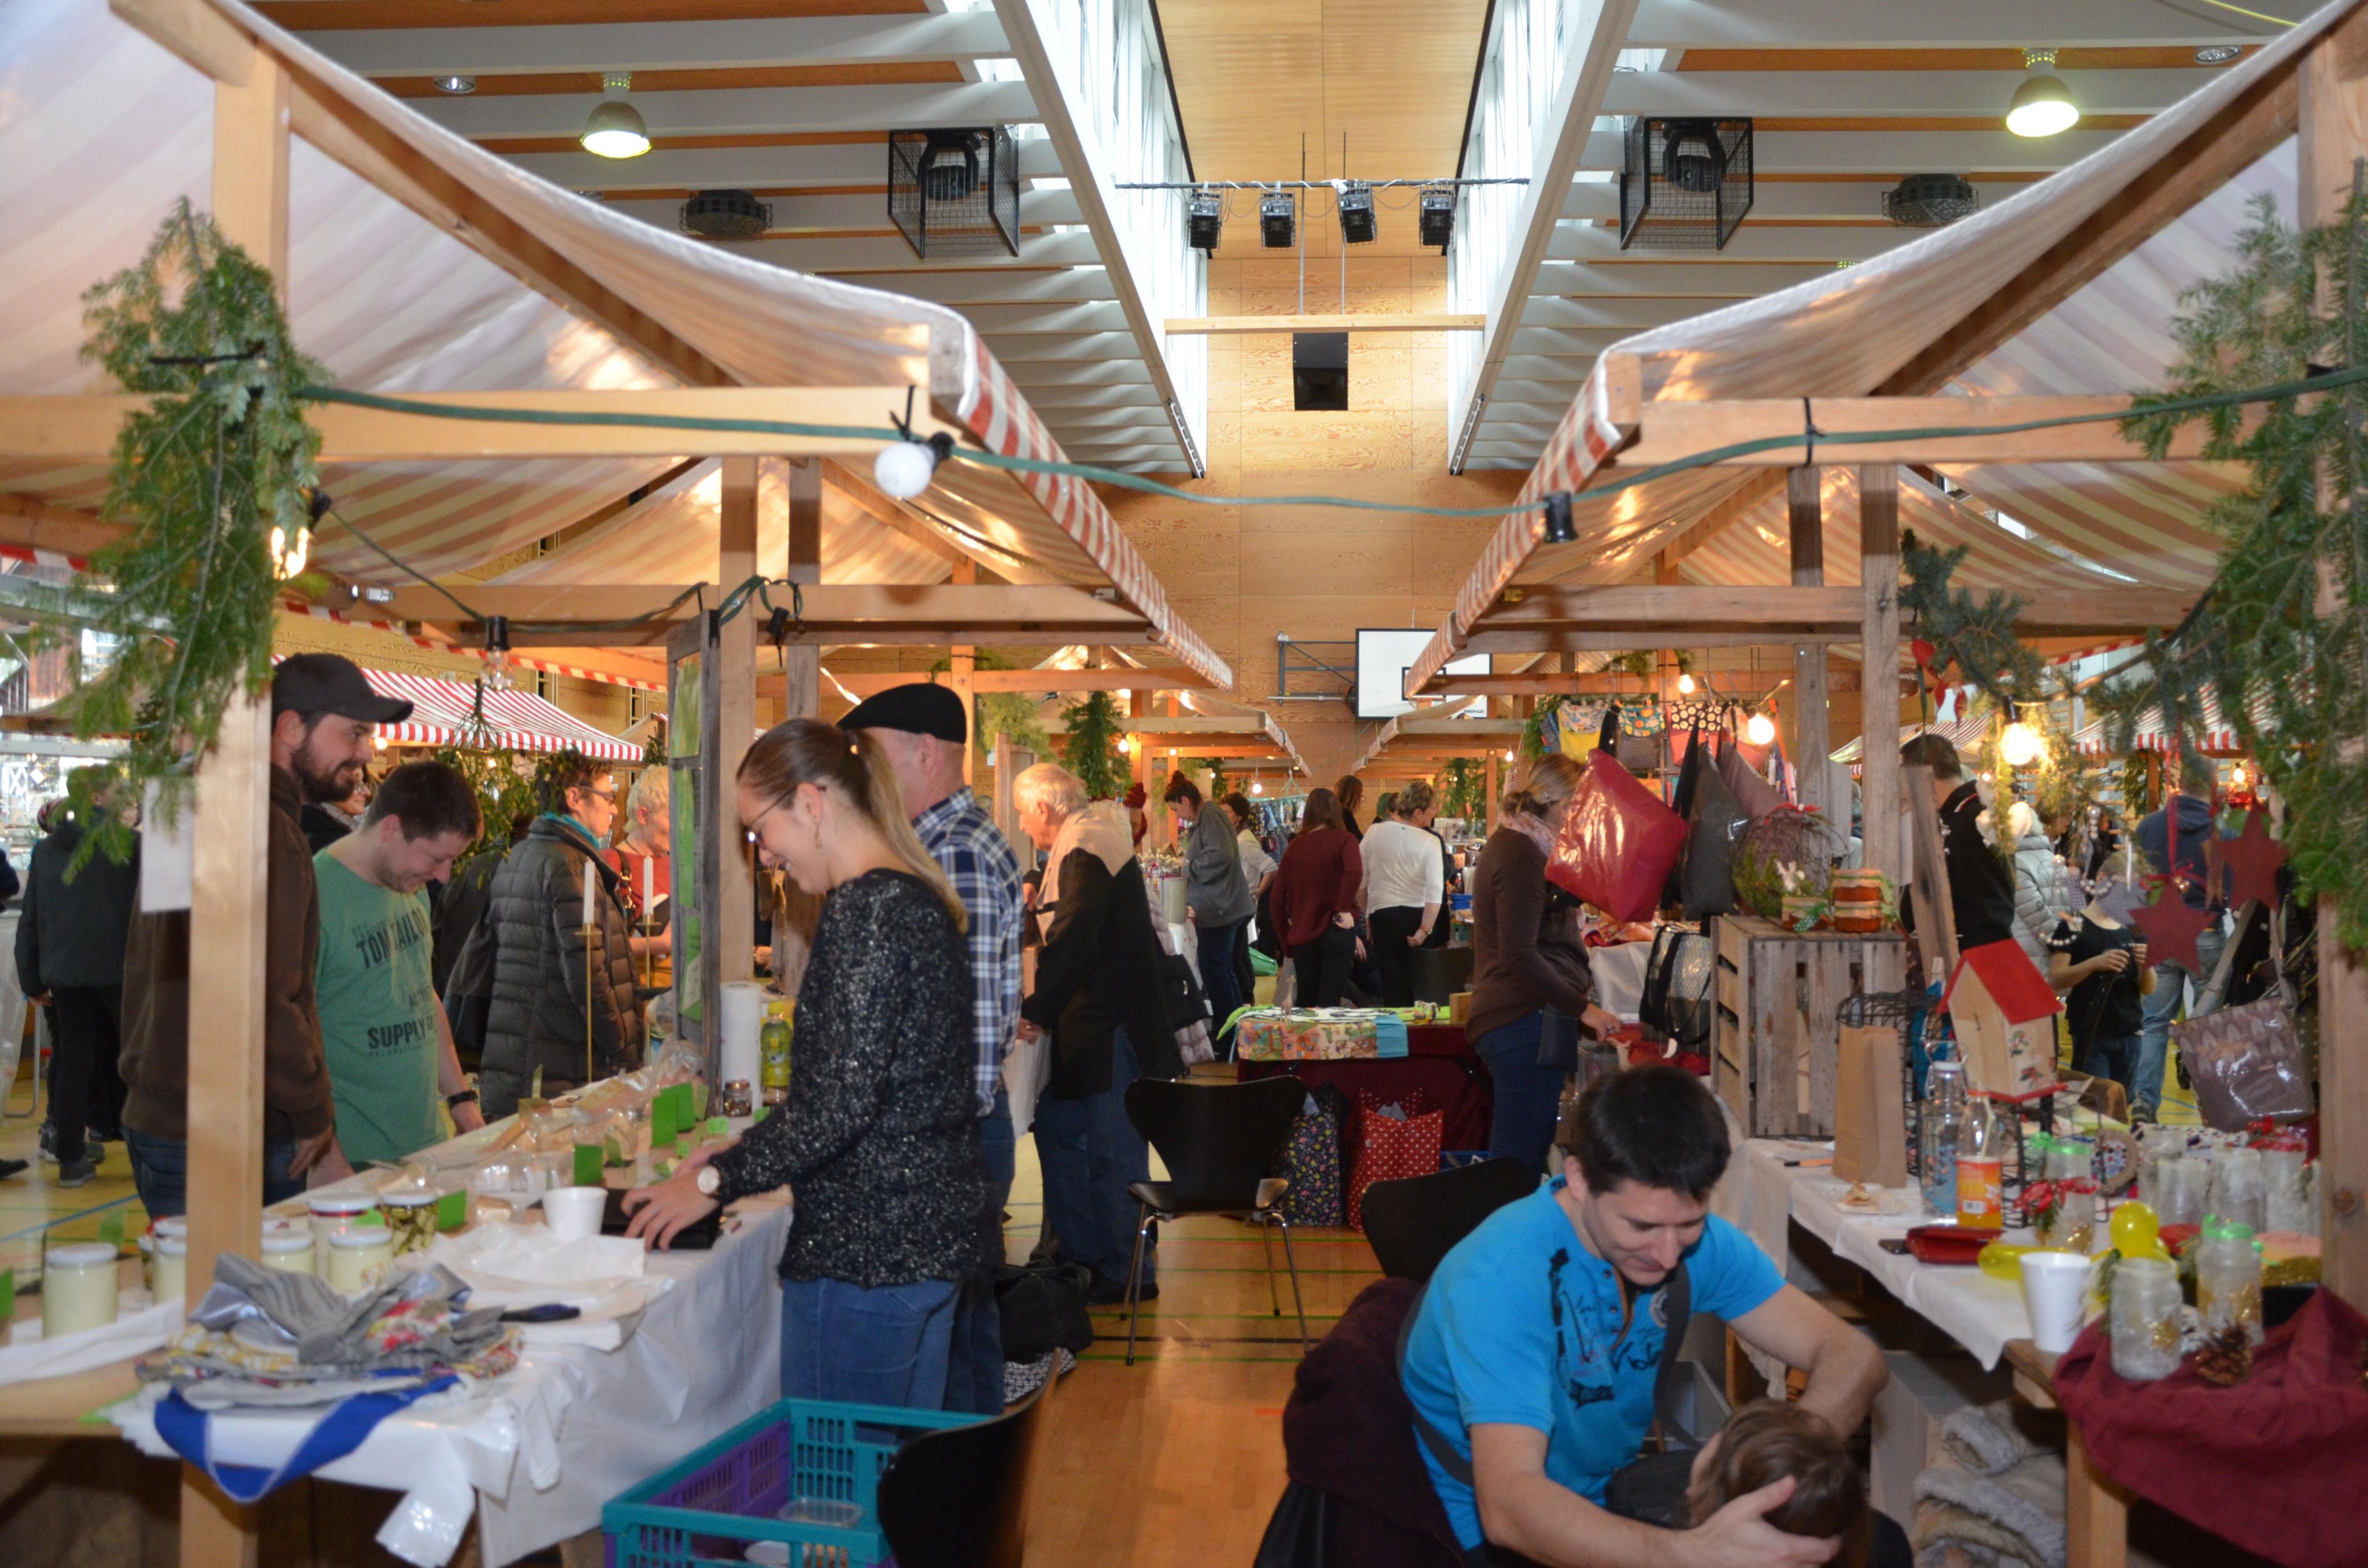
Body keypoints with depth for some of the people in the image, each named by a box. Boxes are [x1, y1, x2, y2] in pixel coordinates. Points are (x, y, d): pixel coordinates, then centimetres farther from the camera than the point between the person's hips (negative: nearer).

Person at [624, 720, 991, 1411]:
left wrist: (716, 1182, -10)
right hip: (930, 1228, 10)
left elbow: (841, 1104, -22)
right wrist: (744, 1151, 16)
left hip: (863, 1250, -10)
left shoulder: (864, 909, -18)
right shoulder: (916, 899, 12)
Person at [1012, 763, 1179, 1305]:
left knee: (1114, 1154, -2)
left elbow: (1074, 940, -27)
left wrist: (1037, 1011, -24)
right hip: (1093, 1028, 11)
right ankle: (1081, 1254, 25)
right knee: (1058, 1128, 16)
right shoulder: (1085, 844, 15)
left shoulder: (1085, 852, -18)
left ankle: (1128, 1273, 7)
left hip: (1112, 1031, -11)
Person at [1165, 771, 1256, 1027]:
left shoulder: (1210, 818, -14)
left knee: (1215, 975, -3)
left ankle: (1225, 1034, 2)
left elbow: (1221, 855, -28)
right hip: (1233, 908, 10)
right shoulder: (1208, 819, 16)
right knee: (1225, 974, 16)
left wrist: (1190, 867, -14)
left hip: (1218, 910, -10)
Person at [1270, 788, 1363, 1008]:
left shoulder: (1294, 846, 7)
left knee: (1304, 1004, 13)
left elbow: (1278, 899, 7)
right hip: (1336, 931, -3)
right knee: (1329, 1003, -2)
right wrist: (1343, 910, -15)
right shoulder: (1343, 840, -2)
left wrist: (1287, 944, 15)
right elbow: (1355, 872, -25)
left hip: (1302, 936, 3)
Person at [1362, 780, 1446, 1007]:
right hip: (1417, 916, 0)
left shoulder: (1375, 832, -4)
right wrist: (1424, 930, -12)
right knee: (1417, 983, 14)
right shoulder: (1430, 842, -9)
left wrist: (1367, 915, 12)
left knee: (1393, 983, 4)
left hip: (1383, 914, 0)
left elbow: (1360, 879, 1)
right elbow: (1435, 891, -16)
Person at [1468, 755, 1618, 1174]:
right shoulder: (1522, 856, -15)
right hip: (1528, 1021, -11)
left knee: (1511, 1156, 14)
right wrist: (1583, 1008, -19)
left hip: (1503, 1016, 11)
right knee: (1521, 1158, -8)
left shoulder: (1507, 843, 18)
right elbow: (1519, 955, -22)